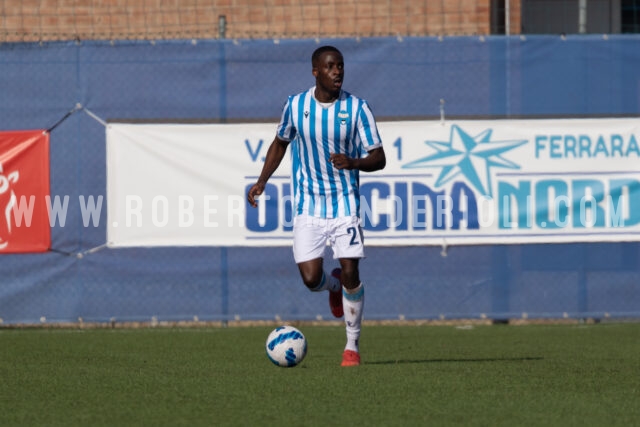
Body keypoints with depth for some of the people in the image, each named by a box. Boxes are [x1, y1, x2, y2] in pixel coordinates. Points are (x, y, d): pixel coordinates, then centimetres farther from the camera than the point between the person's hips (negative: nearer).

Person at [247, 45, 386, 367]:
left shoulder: (357, 108, -6)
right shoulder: (295, 106, -1)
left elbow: (378, 159, -6)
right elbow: (280, 142, 18)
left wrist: (352, 162, -26)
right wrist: (261, 181, 9)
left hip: (345, 204, -1)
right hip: (308, 207, 1)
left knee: (350, 273, -10)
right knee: (311, 278, -9)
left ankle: (352, 345, 7)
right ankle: (334, 286, 30)